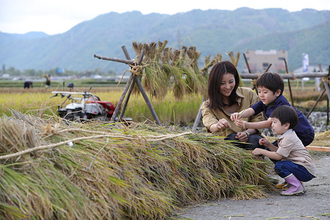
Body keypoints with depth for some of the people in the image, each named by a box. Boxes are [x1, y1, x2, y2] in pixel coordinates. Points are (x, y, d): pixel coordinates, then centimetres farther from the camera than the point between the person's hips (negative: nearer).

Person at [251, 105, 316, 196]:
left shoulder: (289, 138, -19)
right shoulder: (287, 135, 13)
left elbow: (279, 156, -20)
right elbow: (280, 151, 16)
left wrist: (262, 151, -13)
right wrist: (269, 144, 6)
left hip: (306, 171, -11)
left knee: (279, 166, -22)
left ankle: (297, 187, -14)